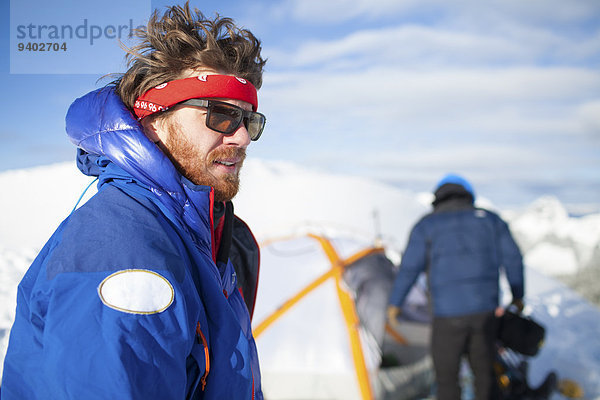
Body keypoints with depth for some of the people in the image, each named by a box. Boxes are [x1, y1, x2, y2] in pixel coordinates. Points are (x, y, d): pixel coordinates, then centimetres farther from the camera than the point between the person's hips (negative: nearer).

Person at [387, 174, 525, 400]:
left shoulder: (426, 226, 2)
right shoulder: (490, 219, 10)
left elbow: (409, 269, -1)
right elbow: (512, 260, 10)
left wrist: (395, 304, 13)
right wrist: (518, 296, 24)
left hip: (448, 313, -3)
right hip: (484, 310, 3)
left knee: (446, 377, 10)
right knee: (484, 372, 21)